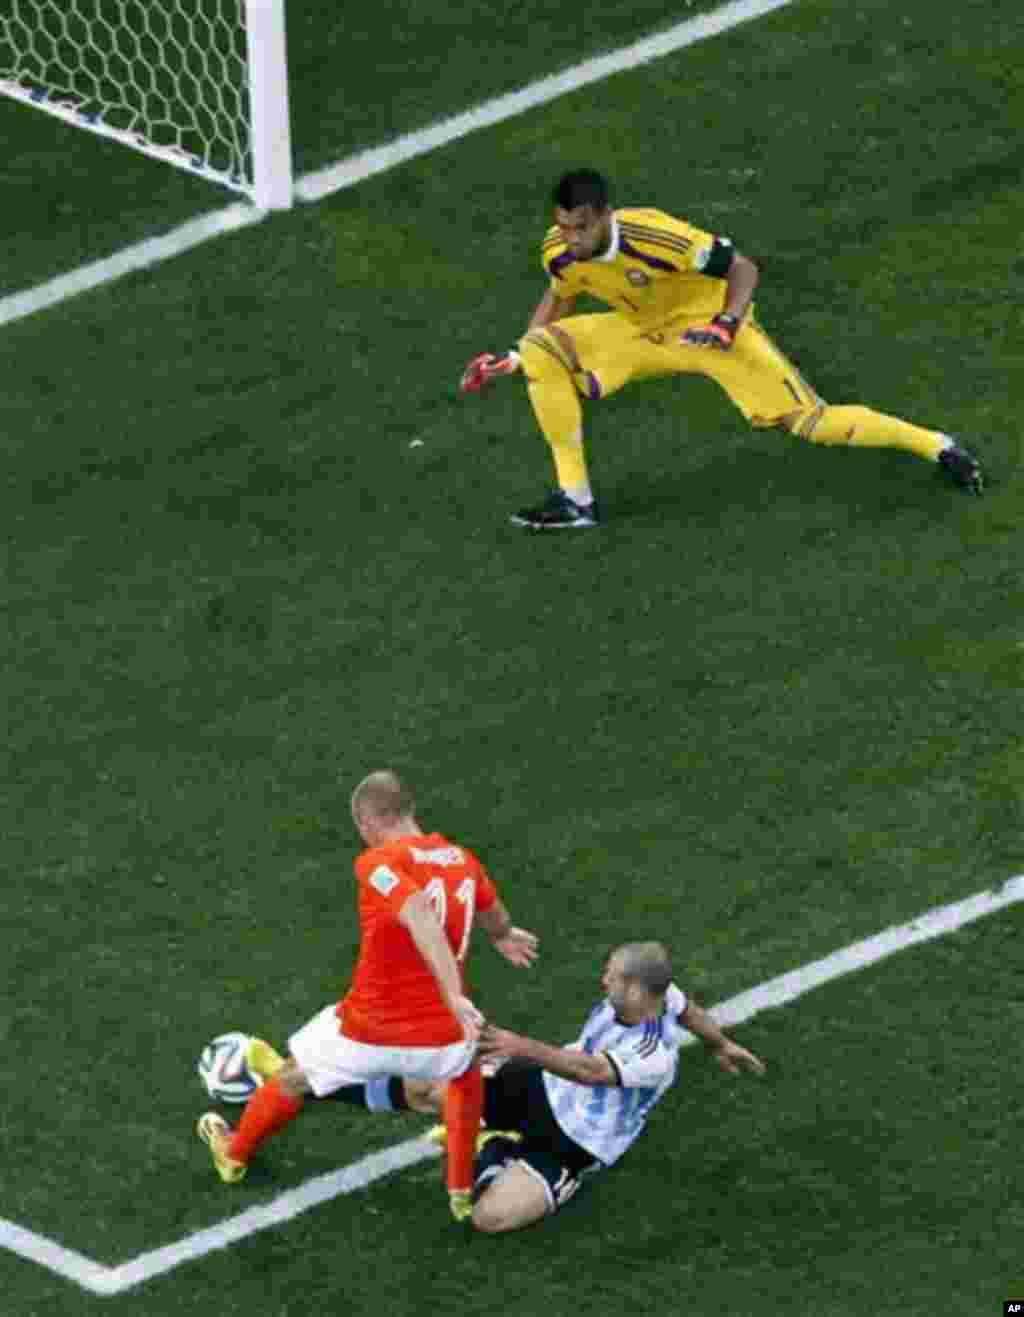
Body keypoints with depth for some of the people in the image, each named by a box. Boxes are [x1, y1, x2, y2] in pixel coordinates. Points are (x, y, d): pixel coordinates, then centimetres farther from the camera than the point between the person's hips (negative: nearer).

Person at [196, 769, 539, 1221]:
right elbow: (496, 920, 27)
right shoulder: (462, 860, 5)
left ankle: (234, 1154, 52)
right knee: (466, 1070, 40)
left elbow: (423, 919, -31)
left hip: (368, 1035, -3)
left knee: (295, 1075, 28)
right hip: (439, 1038, 3)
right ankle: (463, 1191, 38)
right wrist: (504, 937, 51)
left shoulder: (377, 863, -14)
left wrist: (454, 996, -38)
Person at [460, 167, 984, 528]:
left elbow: (743, 268, -22)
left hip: (706, 324, -5)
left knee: (812, 422, -13)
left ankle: (935, 445, 9)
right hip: (641, 331, 5)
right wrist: (510, 360, -1)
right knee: (541, 351, -15)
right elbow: (558, 300, 8)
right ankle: (575, 500, -9)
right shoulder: (560, 253, -18)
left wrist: (726, 326, -37)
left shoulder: (655, 237, -35)